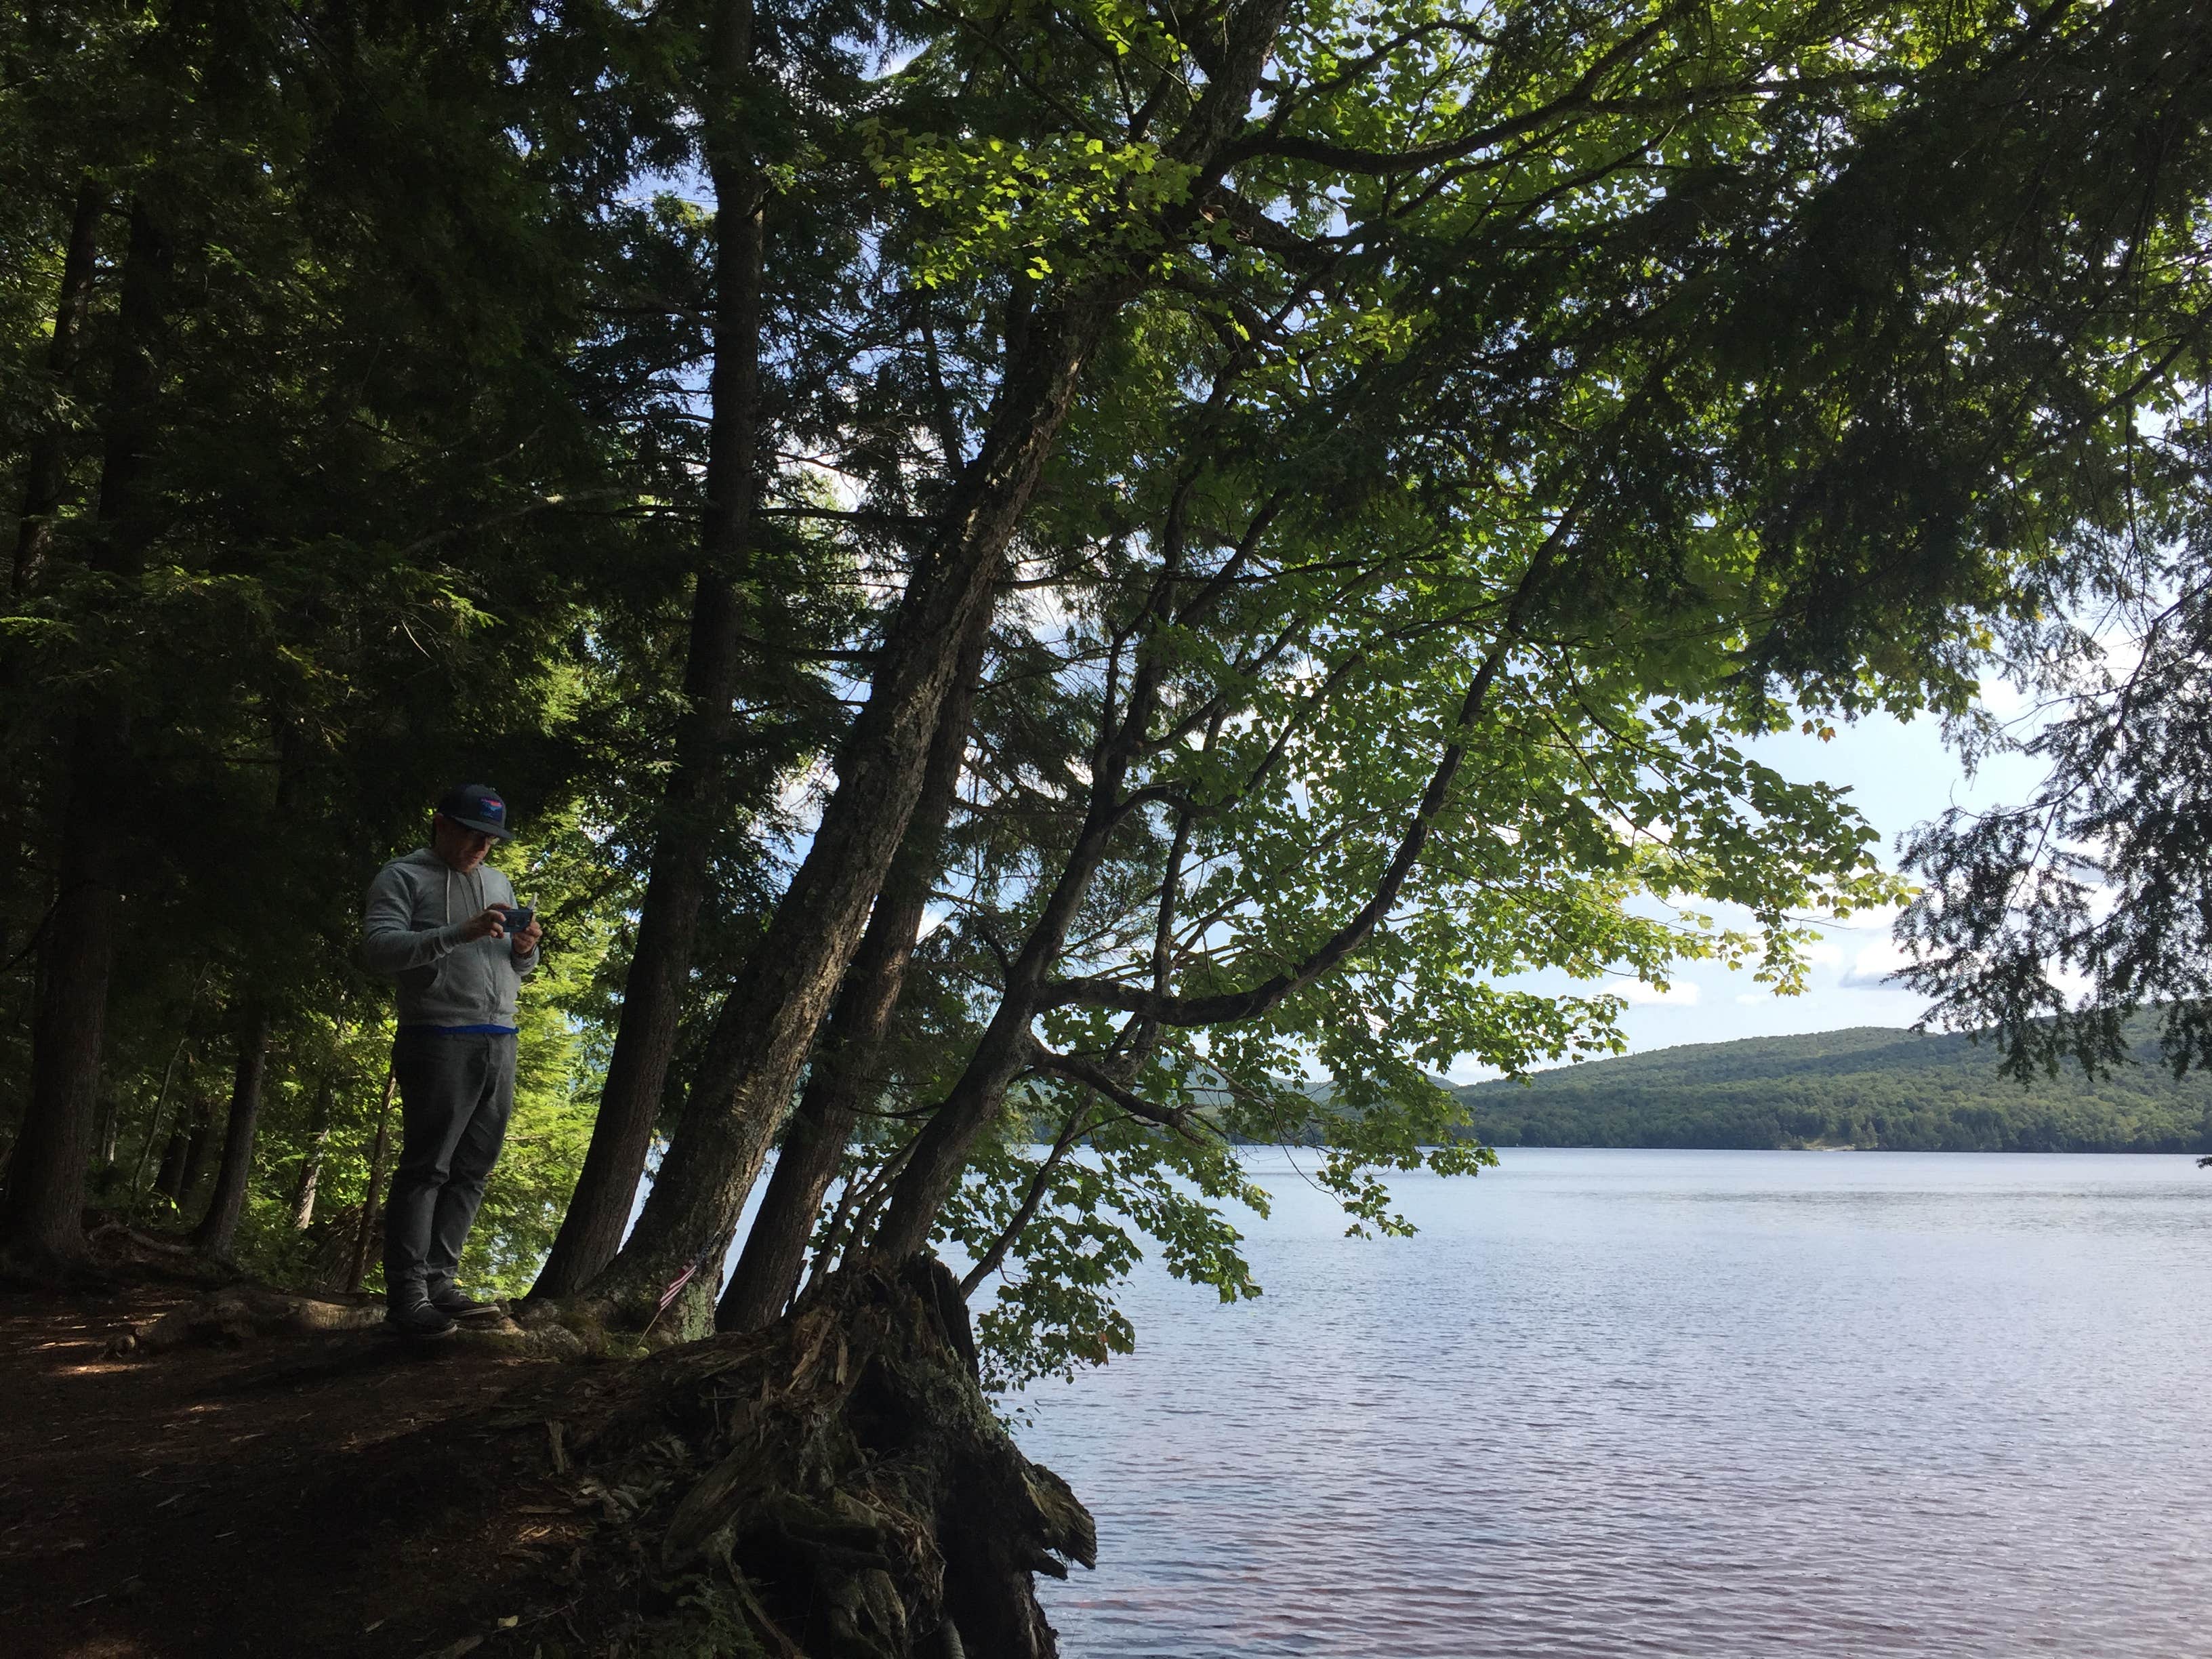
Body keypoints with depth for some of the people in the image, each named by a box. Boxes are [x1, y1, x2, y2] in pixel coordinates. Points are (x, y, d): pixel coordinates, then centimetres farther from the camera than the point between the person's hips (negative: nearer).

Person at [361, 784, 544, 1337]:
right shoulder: (403, 877, 2)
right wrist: (459, 933, -23)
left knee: (472, 1171, 5)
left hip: (500, 1043, 6)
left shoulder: (498, 882, 21)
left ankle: (439, 1283, 10)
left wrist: (525, 950, -2)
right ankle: (408, 1296, -5)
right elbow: (378, 949, -13)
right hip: (440, 1041, -6)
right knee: (425, 1170, -7)